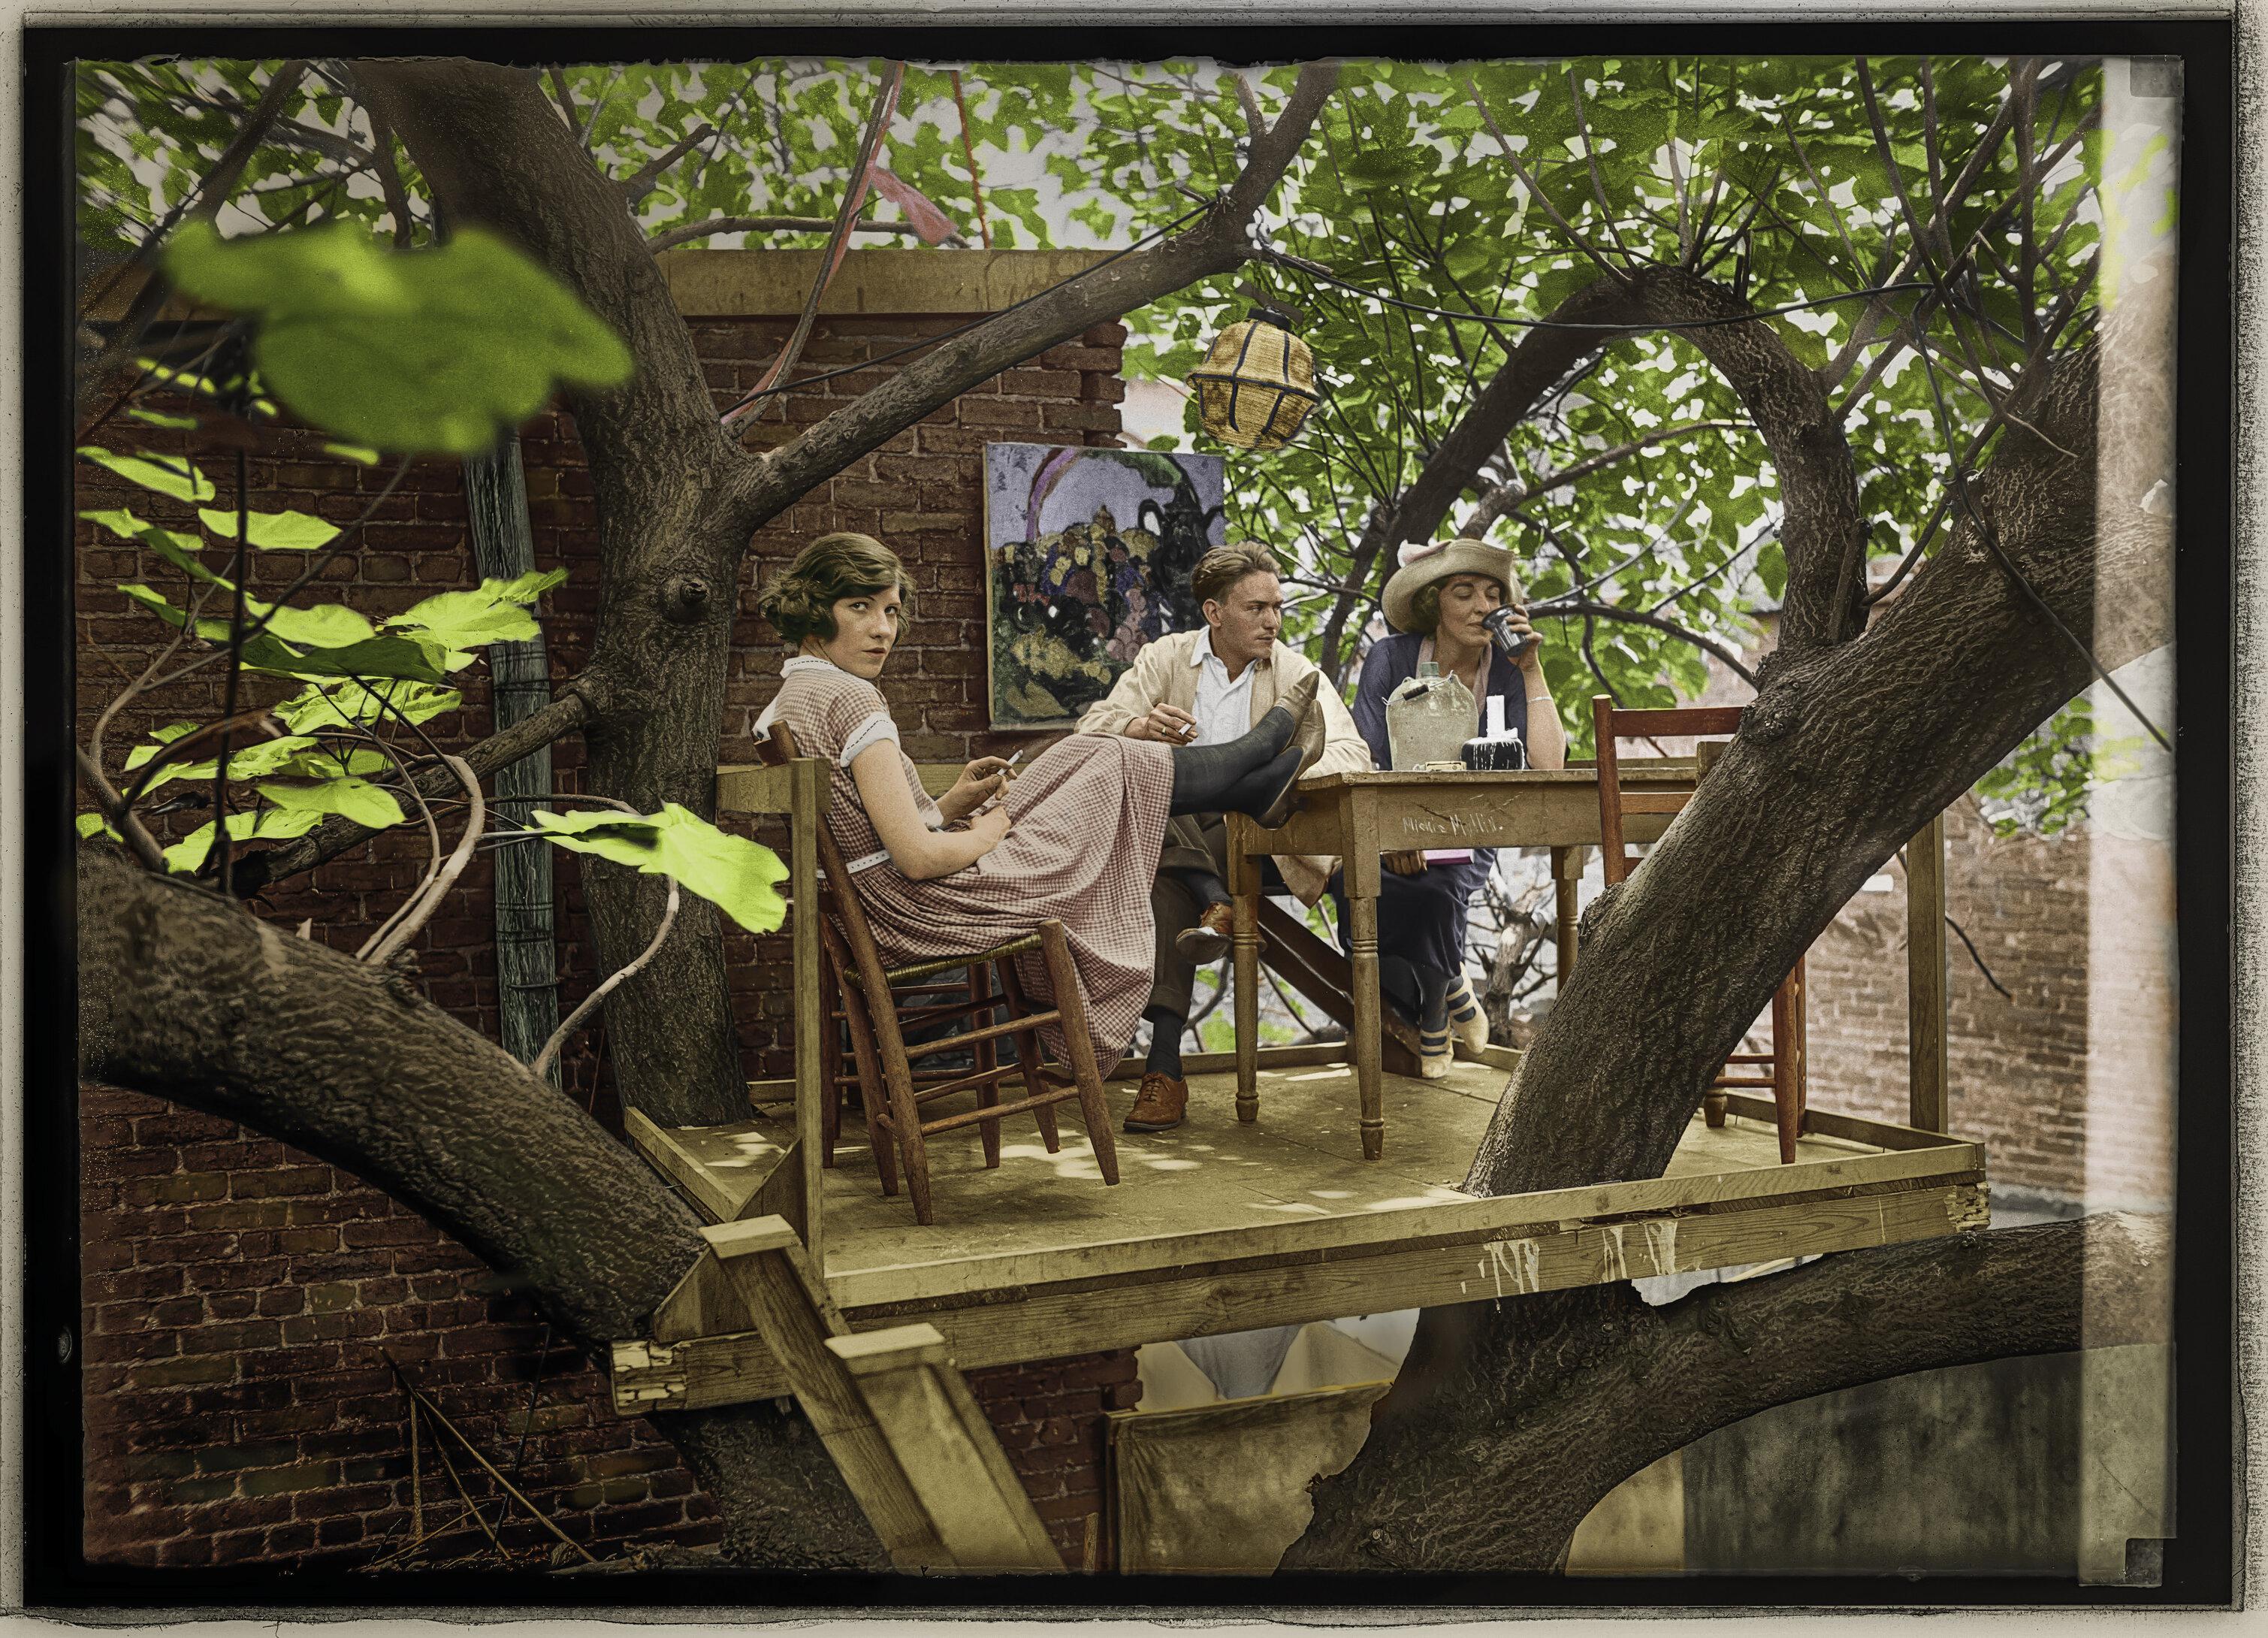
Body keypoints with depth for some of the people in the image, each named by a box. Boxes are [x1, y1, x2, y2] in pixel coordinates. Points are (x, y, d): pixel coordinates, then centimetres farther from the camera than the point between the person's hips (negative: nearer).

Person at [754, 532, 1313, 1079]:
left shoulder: (781, 708, 7)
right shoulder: (850, 697, -23)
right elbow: (917, 858, -26)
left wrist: (952, 805, 7)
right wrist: (988, 830, -7)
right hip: (933, 910, -9)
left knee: (1077, 757, 22)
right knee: (1112, 766, 11)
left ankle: (1254, 783, 37)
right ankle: (1260, 749, 37)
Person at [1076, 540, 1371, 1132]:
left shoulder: (1295, 673, 3)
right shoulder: (1166, 657, 6)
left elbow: (1352, 754, -12)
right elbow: (1092, 728, -5)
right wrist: (1138, 727, -30)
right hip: (1172, 831, 1)